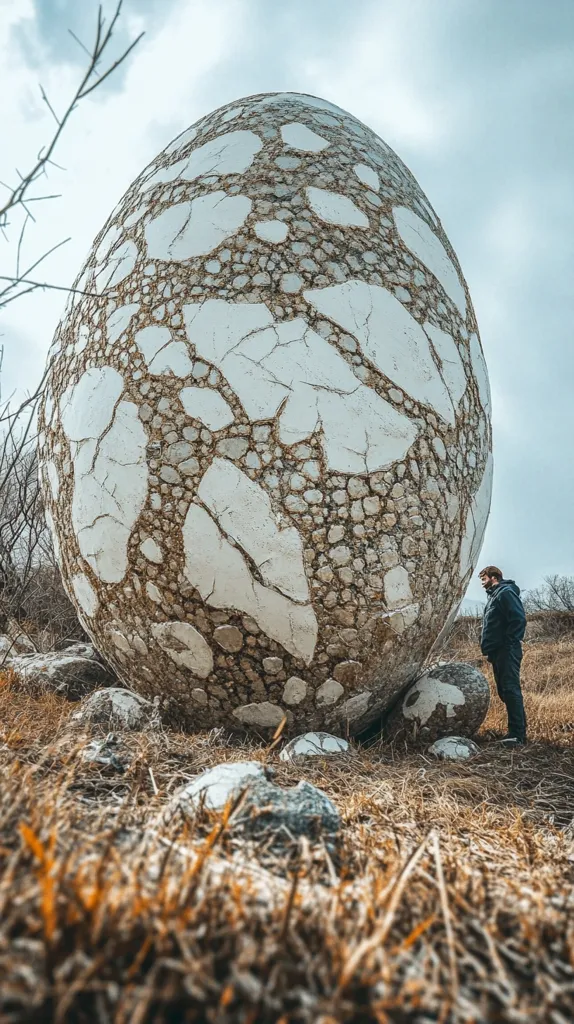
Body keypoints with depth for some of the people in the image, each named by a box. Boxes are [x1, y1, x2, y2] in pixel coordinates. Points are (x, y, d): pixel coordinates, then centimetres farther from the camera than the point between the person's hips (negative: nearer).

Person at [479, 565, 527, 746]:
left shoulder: (506, 593, -7)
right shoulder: (493, 596, 23)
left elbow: (519, 620, -18)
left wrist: (509, 644, -19)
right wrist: (489, 647, 15)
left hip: (507, 652, -10)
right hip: (497, 652, 10)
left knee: (510, 689, -14)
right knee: (504, 691, 10)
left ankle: (518, 735, -16)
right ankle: (517, 730, 14)